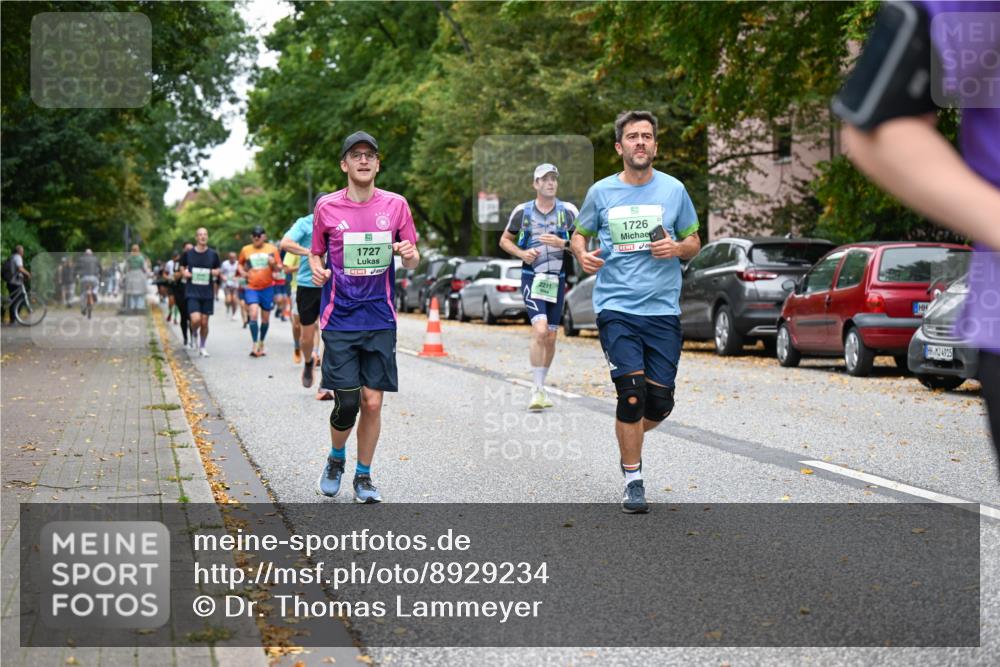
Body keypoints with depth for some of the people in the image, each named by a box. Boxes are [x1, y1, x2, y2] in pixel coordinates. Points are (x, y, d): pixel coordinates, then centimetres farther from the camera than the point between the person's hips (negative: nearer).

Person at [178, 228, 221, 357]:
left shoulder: (213, 254, 3)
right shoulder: (188, 254, 1)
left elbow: (217, 271, 14)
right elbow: (182, 268, 14)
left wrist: (215, 273, -8)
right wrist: (185, 273, -7)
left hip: (208, 293, 2)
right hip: (192, 293, -2)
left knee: (204, 322, 5)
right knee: (196, 319, -17)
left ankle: (202, 347, 22)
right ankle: (194, 334, 17)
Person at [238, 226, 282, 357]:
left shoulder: (271, 249, 3)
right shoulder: (245, 250, 6)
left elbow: (279, 268, 5)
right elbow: (240, 263, 23)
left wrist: (273, 264, -17)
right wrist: (242, 271, 2)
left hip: (267, 288, 1)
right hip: (251, 288, -1)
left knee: (265, 318, 8)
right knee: (253, 314, -19)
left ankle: (261, 344, 26)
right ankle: (255, 345, -19)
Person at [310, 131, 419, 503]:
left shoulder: (395, 205, 4)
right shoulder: (326, 207, 1)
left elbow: (412, 262, 10)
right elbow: (316, 253, 12)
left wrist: (410, 254, -13)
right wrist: (317, 269, -10)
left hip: (380, 319, 1)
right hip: (339, 321, -1)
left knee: (372, 402, 1)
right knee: (347, 404, -6)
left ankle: (363, 476, 19)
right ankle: (336, 459, 24)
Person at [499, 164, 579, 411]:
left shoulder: (568, 211, 3)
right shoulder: (522, 211, 3)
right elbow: (505, 240, 13)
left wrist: (562, 243, -14)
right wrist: (521, 253, -6)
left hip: (557, 279, 2)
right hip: (532, 277, -2)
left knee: (550, 337, 7)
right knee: (539, 331, -19)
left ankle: (541, 387, 24)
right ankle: (538, 390, -13)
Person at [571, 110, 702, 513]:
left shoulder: (674, 190, 6)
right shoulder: (601, 192, 4)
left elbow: (693, 243, 14)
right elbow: (579, 234, 16)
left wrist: (676, 248, -9)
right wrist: (583, 255, -7)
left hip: (663, 310, 2)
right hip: (616, 308, -2)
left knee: (660, 401, 0)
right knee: (632, 392, -13)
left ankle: (629, 440, 34)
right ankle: (633, 482, 2)